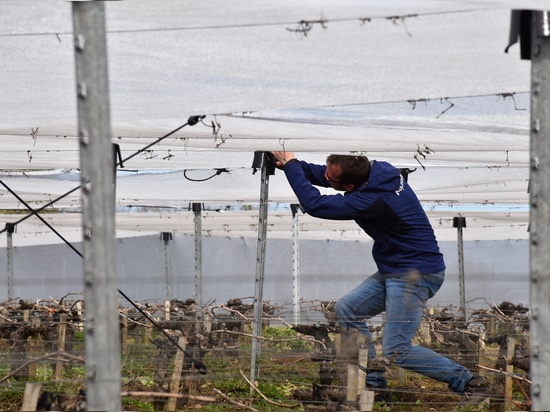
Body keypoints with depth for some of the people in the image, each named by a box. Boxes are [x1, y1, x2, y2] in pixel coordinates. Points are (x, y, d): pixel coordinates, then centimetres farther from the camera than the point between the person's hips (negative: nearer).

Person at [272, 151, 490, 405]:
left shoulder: (370, 201, -28)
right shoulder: (377, 170, -2)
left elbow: (313, 204, -24)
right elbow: (319, 174, 12)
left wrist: (291, 165, -15)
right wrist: (291, 164, -2)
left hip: (416, 274, -10)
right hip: (394, 270, 10)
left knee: (395, 351, -10)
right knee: (347, 310, 9)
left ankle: (467, 382, -3)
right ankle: (373, 382, 11)